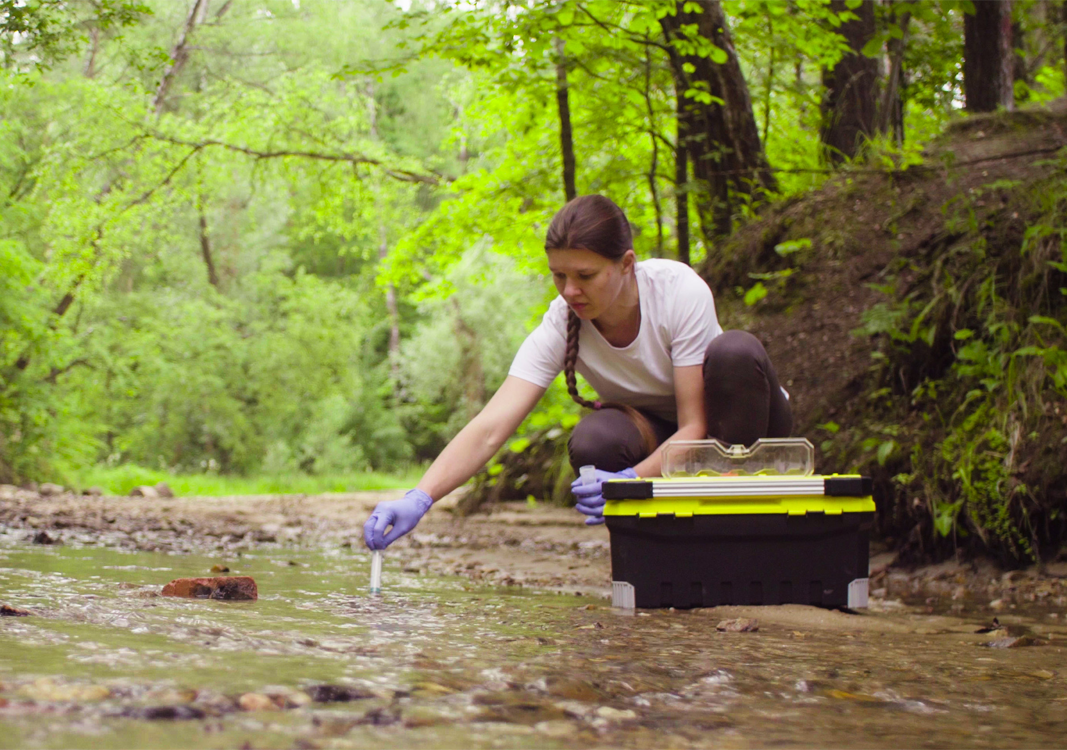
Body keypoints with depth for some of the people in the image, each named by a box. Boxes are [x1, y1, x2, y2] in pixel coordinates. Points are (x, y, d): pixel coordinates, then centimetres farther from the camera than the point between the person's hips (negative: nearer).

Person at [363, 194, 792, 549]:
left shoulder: (680, 291, -29)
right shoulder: (561, 326, -23)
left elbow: (694, 427, -29)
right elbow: (489, 430, -32)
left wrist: (630, 482, -47)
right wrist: (419, 498, -48)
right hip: (656, 433, 1)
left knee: (735, 351, -35)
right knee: (593, 442, -34)